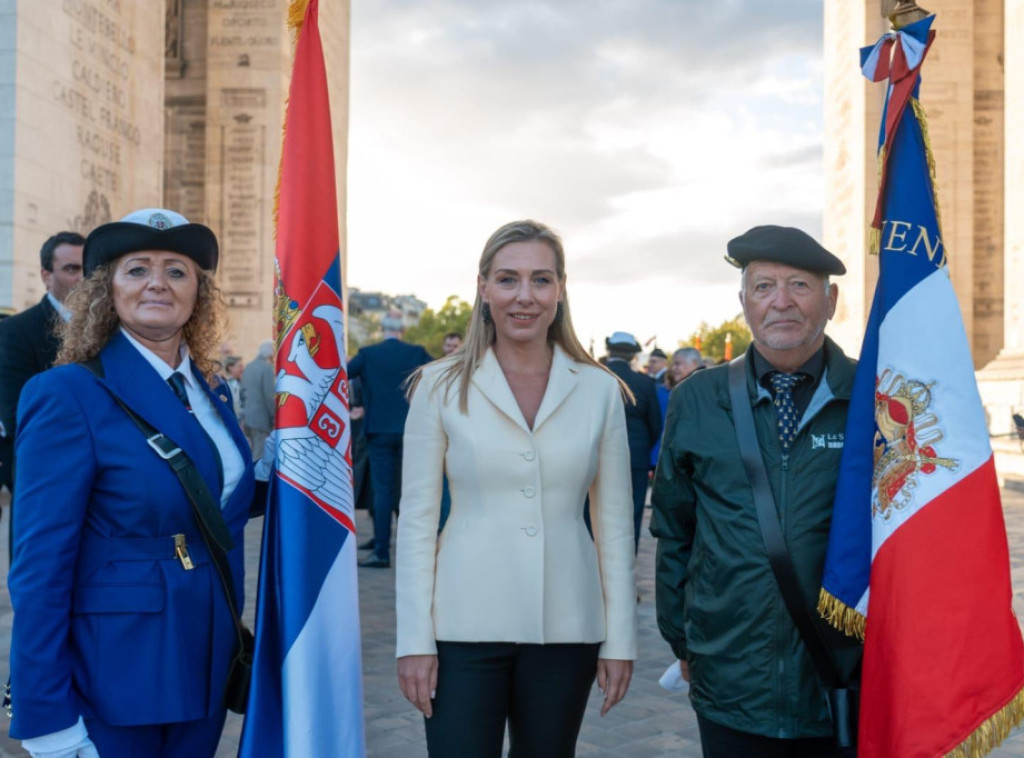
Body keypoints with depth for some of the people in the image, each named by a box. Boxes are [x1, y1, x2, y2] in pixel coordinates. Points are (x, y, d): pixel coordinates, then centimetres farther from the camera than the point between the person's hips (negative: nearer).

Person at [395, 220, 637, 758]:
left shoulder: (599, 390, 1)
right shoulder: (441, 387, -3)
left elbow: (614, 522, 5)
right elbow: (416, 520, -2)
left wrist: (620, 639, 3)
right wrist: (415, 641, -5)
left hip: (566, 629, 2)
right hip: (466, 627, -1)